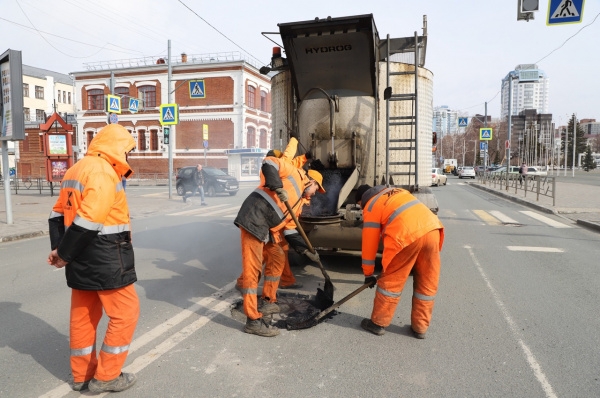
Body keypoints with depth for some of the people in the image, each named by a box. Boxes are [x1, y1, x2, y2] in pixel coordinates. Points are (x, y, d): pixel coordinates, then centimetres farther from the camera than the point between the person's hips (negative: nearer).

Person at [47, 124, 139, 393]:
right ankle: (106, 376, 14)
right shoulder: (103, 172, -18)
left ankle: (82, 375, 31)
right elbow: (88, 221, -25)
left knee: (83, 315, 17)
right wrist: (64, 255, -13)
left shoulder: (76, 170, 14)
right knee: (125, 313, 4)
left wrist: (58, 248, 5)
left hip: (82, 259, 10)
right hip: (105, 259, -10)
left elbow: (58, 214, 14)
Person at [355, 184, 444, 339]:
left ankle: (378, 324, 24)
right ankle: (420, 328, 29)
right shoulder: (396, 192, 32)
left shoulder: (371, 207, 13)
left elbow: (369, 244, 13)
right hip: (432, 228, 7)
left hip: (407, 235, -6)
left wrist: (368, 274, 23)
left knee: (390, 281, 11)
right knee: (427, 284, 17)